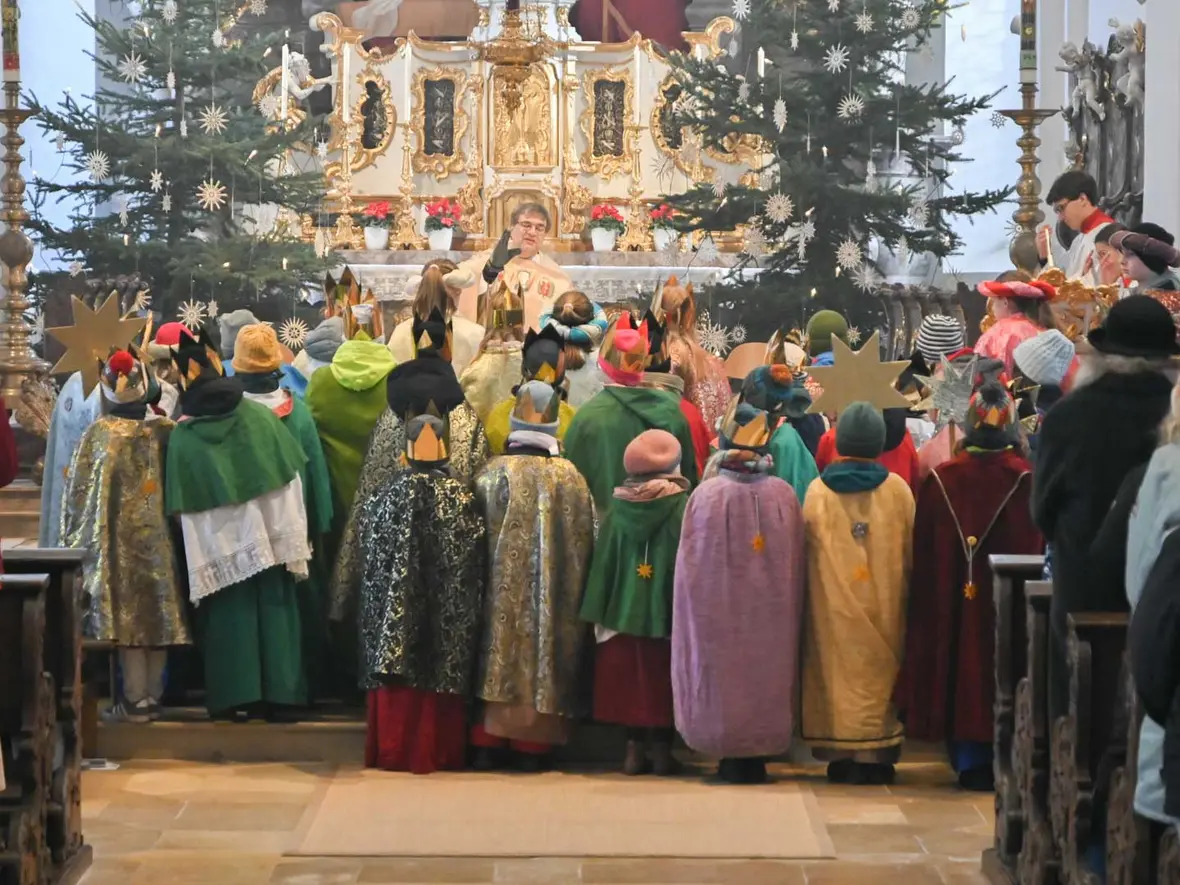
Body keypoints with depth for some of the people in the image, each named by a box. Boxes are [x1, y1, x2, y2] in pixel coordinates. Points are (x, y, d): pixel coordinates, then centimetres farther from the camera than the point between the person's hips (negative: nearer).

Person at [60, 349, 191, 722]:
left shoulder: (99, 434, -7)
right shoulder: (164, 431, -2)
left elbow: (79, 491, -2)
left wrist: (77, 538, 7)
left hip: (120, 540, -3)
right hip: (159, 537, 3)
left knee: (128, 613, 0)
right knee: (157, 613, 8)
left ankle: (136, 700, -1)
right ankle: (152, 697, 13)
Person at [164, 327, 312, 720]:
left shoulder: (183, 437, -5)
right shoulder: (260, 417, -3)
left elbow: (185, 510, -3)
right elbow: (289, 483, -3)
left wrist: (198, 568, 5)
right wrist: (294, 545, 3)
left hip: (219, 548, -1)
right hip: (269, 540, 1)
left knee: (227, 616, 6)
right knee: (272, 608, 9)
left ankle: (230, 697, 4)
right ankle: (276, 692, 9)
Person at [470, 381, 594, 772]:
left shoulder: (492, 474, -7)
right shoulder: (571, 477, -2)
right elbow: (585, 539, 3)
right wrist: (573, 585, 14)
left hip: (502, 585, -1)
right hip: (556, 591, 1)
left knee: (500, 650, 8)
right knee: (544, 651, 7)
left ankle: (487, 743, 8)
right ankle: (532, 745, 9)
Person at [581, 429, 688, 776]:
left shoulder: (618, 508, 0)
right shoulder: (682, 506, -11)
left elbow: (604, 561, 2)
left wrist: (600, 612, 6)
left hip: (623, 614, 3)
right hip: (667, 614, -3)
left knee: (630, 682, 9)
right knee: (661, 683, 6)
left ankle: (635, 748, 9)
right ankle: (662, 748, 7)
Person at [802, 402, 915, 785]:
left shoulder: (818, 491, -4)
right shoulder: (897, 489, -5)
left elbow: (806, 548, 2)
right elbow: (911, 551, 1)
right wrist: (901, 589, 13)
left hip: (834, 605, 0)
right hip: (884, 603, 0)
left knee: (839, 671, 7)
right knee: (879, 672, 8)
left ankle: (840, 757, 7)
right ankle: (877, 756, 8)